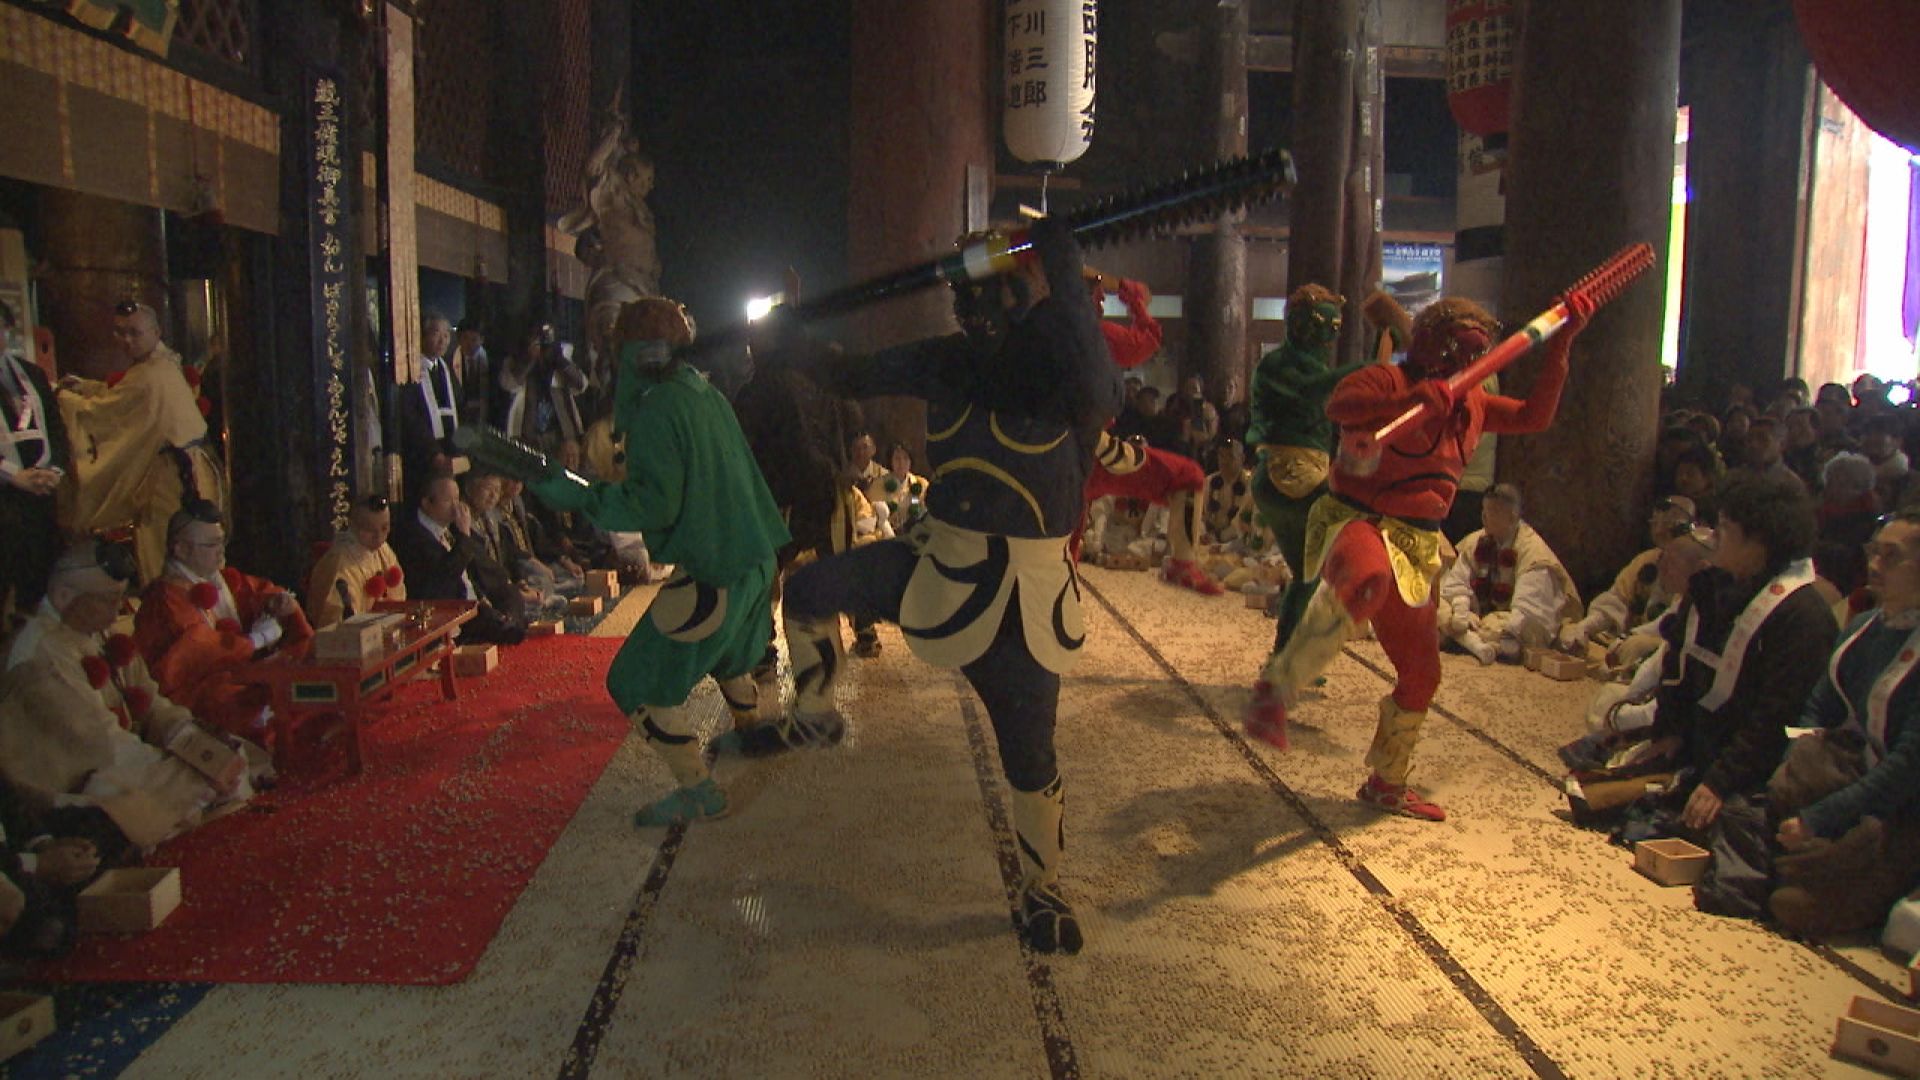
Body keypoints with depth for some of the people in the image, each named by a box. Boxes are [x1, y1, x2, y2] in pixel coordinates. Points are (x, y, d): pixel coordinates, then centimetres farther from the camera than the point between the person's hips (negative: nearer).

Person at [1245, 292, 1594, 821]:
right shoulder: (1387, 380, -8)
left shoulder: (1471, 403, 15)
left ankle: (1387, 784, 34)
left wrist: (1561, 344, 16)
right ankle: (1274, 688, -38)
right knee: (1367, 577, -46)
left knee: (1421, 673, 13)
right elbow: (1339, 406, -28)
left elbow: (1535, 415, 21)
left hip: (1416, 548, 8)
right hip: (1356, 520, -8)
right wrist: (1413, 399, -39)